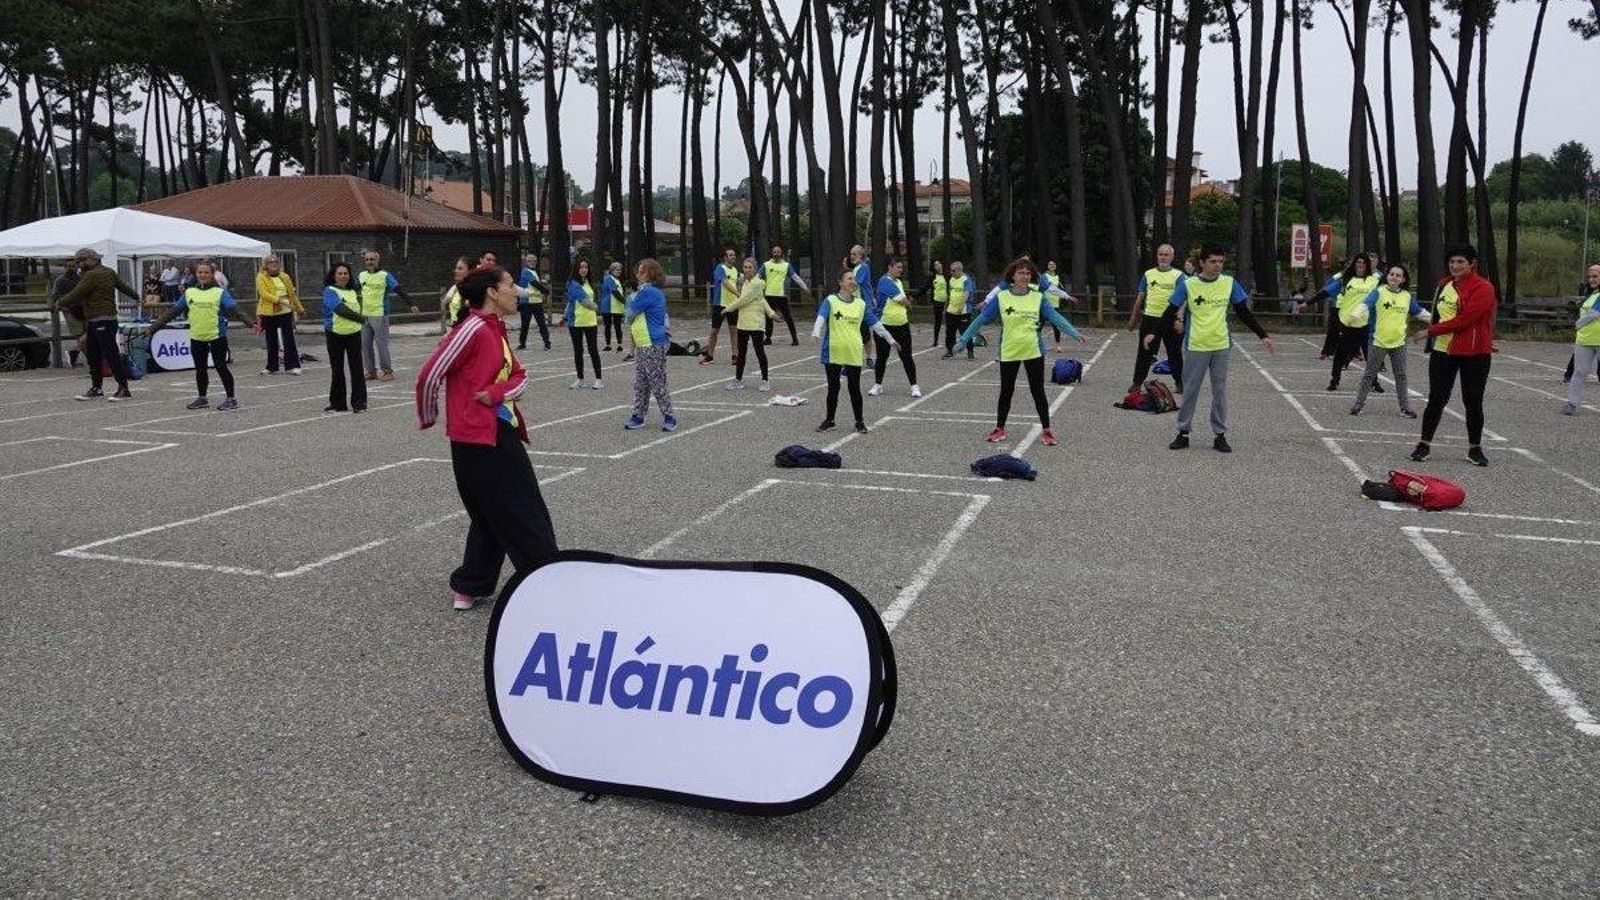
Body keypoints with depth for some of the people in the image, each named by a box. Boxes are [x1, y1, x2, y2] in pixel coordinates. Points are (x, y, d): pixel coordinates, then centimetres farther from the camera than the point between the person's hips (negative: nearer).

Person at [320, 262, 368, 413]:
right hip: (335, 334, -3)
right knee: (337, 370, 6)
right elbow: (341, 310, -19)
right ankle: (337, 403, 16)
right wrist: (361, 318, -17)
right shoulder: (329, 291, -6)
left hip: (353, 333, 3)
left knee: (356, 368, 0)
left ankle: (359, 402, 6)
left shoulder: (353, 292, 12)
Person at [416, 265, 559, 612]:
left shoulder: (496, 328, 12)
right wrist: (427, 419, 1)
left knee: (493, 517, 18)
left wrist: (498, 393, -10)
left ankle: (468, 587, 27)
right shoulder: (473, 329, -15)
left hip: (502, 434, 9)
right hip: (478, 440, -9)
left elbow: (519, 375, 12)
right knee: (521, 518, -3)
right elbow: (429, 376, -15)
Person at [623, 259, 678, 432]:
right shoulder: (654, 292, 14)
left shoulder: (648, 292, -17)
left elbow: (629, 314, -10)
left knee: (657, 384, -3)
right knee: (640, 383, 11)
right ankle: (638, 416, 16)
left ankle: (669, 417, 5)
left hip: (653, 346, -10)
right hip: (642, 345, 10)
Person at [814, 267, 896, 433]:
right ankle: (829, 420, 22)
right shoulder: (830, 301, -3)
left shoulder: (861, 304, 6)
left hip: (854, 354, 2)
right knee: (833, 388, 8)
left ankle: (860, 421, 19)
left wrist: (890, 338, 11)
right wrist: (816, 332, -36)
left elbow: (875, 323, 12)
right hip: (833, 353, -2)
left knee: (854, 388, 6)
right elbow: (821, 317, -18)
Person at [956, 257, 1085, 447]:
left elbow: (1055, 317, -7)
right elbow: (981, 320, 0)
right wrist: (964, 340, -1)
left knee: (1038, 392, 5)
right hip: (1009, 353, 0)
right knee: (1006, 392, 11)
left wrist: (1075, 333, -19)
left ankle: (1046, 431, 15)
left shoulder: (1038, 297, -1)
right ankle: (999, 429, 26)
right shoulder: (1000, 298, -3)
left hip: (1034, 352, 0)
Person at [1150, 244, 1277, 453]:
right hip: (1195, 346, -2)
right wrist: (1155, 333, -13)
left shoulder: (1229, 283, 1)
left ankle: (1220, 435, 13)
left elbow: (1244, 313, 7)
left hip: (1221, 345, 2)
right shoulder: (1188, 284, -5)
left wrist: (1263, 336, 2)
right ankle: (1183, 433, 15)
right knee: (1190, 391, 5)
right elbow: (1172, 311, -2)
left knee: (1220, 391, 6)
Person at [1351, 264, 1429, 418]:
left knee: (1401, 376, 9)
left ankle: (1405, 407, 18)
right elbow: (1366, 304, -23)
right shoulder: (1379, 292, -7)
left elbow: (1419, 311, 20)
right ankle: (1359, 403, 14)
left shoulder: (1407, 296, 7)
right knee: (1369, 375, 5)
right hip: (1379, 342, -4)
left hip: (1398, 342, 4)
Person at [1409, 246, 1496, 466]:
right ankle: (1424, 444, 12)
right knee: (1436, 398, 4)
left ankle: (1475, 448, 18)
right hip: (1443, 350, 5)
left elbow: (1464, 320, -20)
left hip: (1474, 353, -5)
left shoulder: (1482, 288, -12)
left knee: (1473, 402, 6)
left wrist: (1431, 331, -17)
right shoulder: (1444, 284, 9)